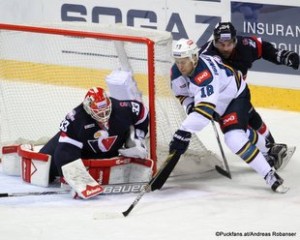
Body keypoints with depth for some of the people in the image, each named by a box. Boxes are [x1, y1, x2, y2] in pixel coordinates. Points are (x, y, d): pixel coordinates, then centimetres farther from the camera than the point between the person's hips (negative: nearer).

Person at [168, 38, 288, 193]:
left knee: (234, 138, -25)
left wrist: (184, 133, -53)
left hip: (236, 97, -9)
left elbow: (205, 107, -48)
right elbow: (182, 93, 6)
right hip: (219, 100, 9)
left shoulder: (205, 73, -40)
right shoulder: (176, 72, -15)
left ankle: (270, 175, -20)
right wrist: (191, 107, -16)